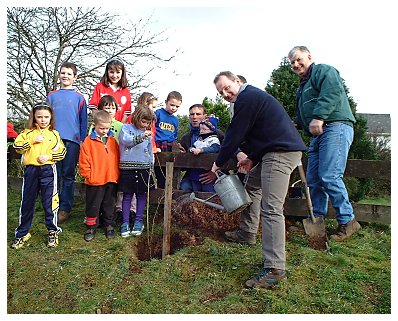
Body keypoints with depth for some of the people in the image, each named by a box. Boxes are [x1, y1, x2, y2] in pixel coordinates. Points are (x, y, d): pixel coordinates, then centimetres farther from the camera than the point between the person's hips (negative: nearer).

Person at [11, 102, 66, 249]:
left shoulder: (54, 134, 6)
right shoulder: (28, 132, 8)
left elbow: (62, 152, -1)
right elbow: (17, 146, -3)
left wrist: (49, 156, -14)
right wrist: (32, 141, -11)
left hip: (48, 171, -1)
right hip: (30, 170, 2)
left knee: (49, 202, 3)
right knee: (27, 202, 11)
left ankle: (53, 231, 19)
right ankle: (22, 233, 26)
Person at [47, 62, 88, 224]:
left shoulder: (79, 97, 8)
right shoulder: (52, 96, 14)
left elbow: (84, 121, 6)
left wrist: (82, 139, -1)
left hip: (72, 139, -2)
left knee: (68, 175, 3)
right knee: (55, 174, 5)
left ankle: (65, 208, 10)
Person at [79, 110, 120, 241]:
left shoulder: (112, 140, 6)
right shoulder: (88, 141, -7)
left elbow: (117, 158, 11)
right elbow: (84, 161, -7)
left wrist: (116, 174, 6)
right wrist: (89, 175, -9)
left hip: (111, 179, 3)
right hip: (94, 181, -3)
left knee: (109, 204, 15)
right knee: (93, 205, 9)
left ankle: (109, 225, 30)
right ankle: (91, 227, 24)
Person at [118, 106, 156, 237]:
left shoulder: (148, 133, 10)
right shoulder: (126, 127, 1)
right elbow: (126, 140, -20)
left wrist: (151, 169, 12)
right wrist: (141, 136, -34)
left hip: (143, 168, 3)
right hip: (127, 168, -3)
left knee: (141, 195, 9)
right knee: (127, 195, 4)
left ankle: (139, 221, 20)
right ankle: (125, 223, 13)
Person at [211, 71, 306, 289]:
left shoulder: (247, 98, -9)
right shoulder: (253, 96, 24)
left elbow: (234, 135, -9)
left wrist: (218, 163, 3)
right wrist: (252, 159, 17)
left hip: (281, 152, -12)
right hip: (283, 150, 12)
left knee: (271, 210, -15)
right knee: (251, 182, 25)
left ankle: (275, 271, -14)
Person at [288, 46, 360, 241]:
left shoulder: (324, 71, 2)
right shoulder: (302, 86, 30)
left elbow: (332, 92, -18)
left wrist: (319, 117, -26)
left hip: (335, 127, -10)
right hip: (317, 134, 10)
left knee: (329, 177, -17)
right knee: (313, 179, 6)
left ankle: (347, 221, -5)